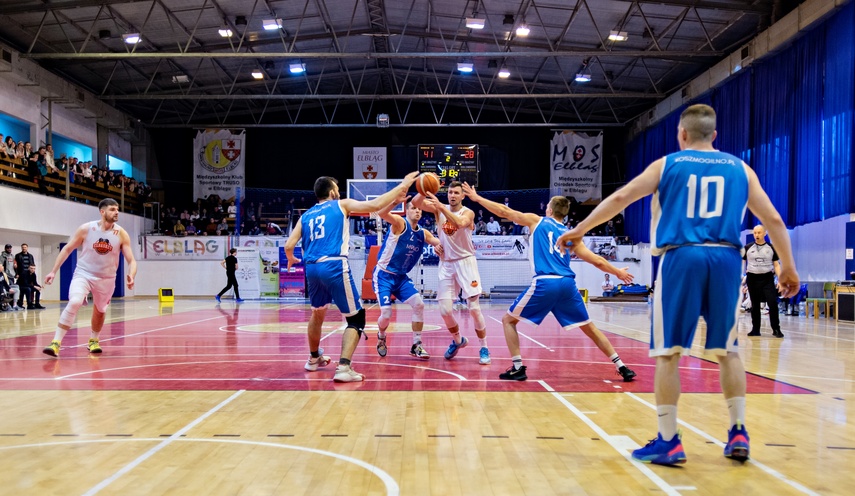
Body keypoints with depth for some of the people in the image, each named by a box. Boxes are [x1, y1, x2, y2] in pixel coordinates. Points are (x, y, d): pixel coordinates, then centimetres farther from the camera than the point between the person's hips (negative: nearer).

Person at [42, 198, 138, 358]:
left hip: (106, 278, 2)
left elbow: (131, 260, -10)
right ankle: (56, 343, -21)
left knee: (99, 311, 20)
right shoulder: (86, 229, -12)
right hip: (83, 274, -2)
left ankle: (93, 341, 47)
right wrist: (53, 271, -4)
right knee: (74, 303, -27)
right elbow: (67, 249, 0)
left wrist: (131, 276, -31)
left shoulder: (121, 234, -11)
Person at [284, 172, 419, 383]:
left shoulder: (306, 215, 20)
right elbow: (375, 205, -3)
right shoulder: (341, 204, 9)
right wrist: (402, 186, 7)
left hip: (312, 268, 6)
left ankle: (314, 359, 45)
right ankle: (344, 368, -16)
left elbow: (289, 245, 14)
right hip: (334, 266, -6)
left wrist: (291, 259, 37)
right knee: (356, 318, 0)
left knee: (318, 313, 29)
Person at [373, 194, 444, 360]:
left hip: (401, 277, 6)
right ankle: (381, 337, 23)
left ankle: (416, 345, 0)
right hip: (383, 275, -5)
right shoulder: (400, 223, -14)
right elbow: (382, 213, -33)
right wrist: (396, 201, -53)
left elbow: (442, 244, 7)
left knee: (419, 304, -12)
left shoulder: (423, 234, 5)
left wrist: (439, 246, -18)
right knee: (386, 313, -12)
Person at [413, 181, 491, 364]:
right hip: (446, 264, 3)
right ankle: (457, 340, 25)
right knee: (445, 310, -2)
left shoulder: (468, 212, -8)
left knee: (474, 308, -9)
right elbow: (416, 202, -11)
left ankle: (484, 348, 6)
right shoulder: (439, 209, 3)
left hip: (465, 261, -3)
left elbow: (460, 222, -32)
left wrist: (441, 207, -40)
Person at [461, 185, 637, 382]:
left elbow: (504, 211, 14)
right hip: (567, 284, 4)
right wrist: (618, 272, 36)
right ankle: (622, 367, 16)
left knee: (508, 320, 11)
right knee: (589, 328, 18)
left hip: (545, 283, -4)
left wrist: (477, 197, 25)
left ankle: (517, 368, 1)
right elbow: (597, 260, 19)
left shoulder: (537, 221, 14)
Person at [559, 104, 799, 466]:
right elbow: (774, 221, 13)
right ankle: (738, 433, 16)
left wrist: (579, 230, 12)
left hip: (682, 258, -2)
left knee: (668, 352, 3)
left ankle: (668, 442, 4)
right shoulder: (740, 168, 16)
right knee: (727, 349, 17)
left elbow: (620, 198, 4)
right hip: (725, 259, 3)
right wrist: (788, 267, 22)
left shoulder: (667, 164, 10)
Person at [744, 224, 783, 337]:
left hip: (767, 278, -1)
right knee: (755, 305, 6)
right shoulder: (748, 248, 5)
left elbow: (776, 265, 8)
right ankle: (755, 329, 13)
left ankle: (776, 329, -3)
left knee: (773, 303, -10)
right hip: (752, 278, 1)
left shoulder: (771, 248, 6)